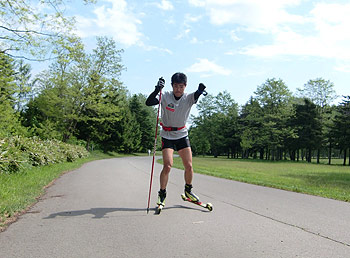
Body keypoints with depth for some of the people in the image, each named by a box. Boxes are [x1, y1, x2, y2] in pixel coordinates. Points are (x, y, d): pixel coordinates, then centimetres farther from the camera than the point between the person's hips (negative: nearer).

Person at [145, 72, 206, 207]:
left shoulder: (188, 98, -8)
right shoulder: (165, 96, -12)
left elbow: (196, 95, -28)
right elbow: (148, 102, -24)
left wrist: (200, 90, -52)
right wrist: (157, 89, -40)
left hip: (182, 135, 3)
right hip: (167, 135, -2)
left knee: (189, 166, 2)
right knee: (167, 166, -13)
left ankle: (188, 191, 27)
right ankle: (162, 194, 6)